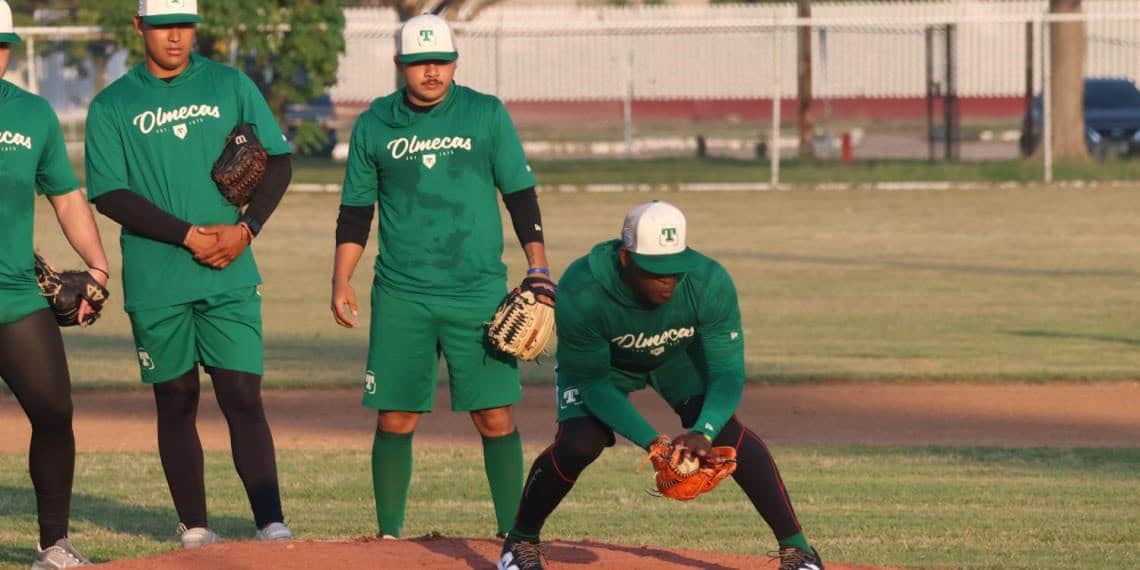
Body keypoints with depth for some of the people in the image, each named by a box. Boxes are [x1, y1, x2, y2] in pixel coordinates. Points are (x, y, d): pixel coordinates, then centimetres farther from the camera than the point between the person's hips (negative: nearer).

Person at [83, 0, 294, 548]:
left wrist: (246, 227, -7)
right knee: (176, 403, 6)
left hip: (230, 277, 0)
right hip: (155, 284, 0)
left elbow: (278, 159, 10)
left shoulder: (230, 86, 8)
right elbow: (109, 194, -5)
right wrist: (190, 235, -13)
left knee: (243, 397, -7)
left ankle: (271, 524, -10)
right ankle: (194, 529, 12)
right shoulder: (112, 106, 3)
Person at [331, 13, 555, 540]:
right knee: (395, 420, 0)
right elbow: (355, 210, 12)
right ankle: (389, 536, 9)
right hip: (401, 297, 1)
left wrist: (538, 267, -5)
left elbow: (520, 195, 5)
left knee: (496, 417, -5)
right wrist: (341, 281, 3)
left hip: (479, 293, -1)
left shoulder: (486, 115, 3)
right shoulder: (373, 125, 6)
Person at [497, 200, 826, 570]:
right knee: (579, 442, -23)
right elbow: (593, 383, -30)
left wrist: (703, 433, -49)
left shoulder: (710, 283, -35)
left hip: (677, 356, 1)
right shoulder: (579, 294, -40)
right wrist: (650, 442, -42)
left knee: (725, 430, -20)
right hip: (599, 360, -1)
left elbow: (728, 372, -30)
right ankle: (521, 540, 2)